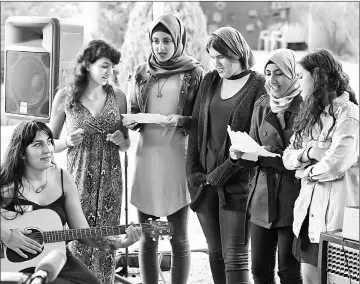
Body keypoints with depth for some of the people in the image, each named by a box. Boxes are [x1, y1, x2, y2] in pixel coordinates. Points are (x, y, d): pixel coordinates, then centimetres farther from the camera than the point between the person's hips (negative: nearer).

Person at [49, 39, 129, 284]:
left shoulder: (118, 97, 5)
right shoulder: (65, 97, -1)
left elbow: (126, 145, 15)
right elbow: (50, 143, 5)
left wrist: (121, 140, -7)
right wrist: (68, 141, -15)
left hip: (110, 180, 2)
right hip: (79, 178, -2)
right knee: (77, 241, -3)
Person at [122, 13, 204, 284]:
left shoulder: (194, 73, -1)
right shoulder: (143, 71, 10)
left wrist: (180, 121, -18)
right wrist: (131, 122, -3)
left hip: (177, 159, -3)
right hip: (146, 156, 4)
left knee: (179, 238, 3)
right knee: (147, 237, 7)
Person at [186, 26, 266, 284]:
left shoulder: (259, 86, -6)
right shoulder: (210, 81, 12)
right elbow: (196, 127, 11)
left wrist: (220, 173, -12)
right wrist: (194, 172, 1)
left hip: (236, 183, -5)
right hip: (204, 182, 6)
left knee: (235, 257, -7)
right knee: (215, 253, 11)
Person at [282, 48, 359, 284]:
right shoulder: (312, 114, 16)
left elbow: (337, 162, -22)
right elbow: (287, 158, 11)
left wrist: (308, 172, -4)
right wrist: (309, 153, -10)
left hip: (335, 210, -7)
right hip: (310, 209, 8)